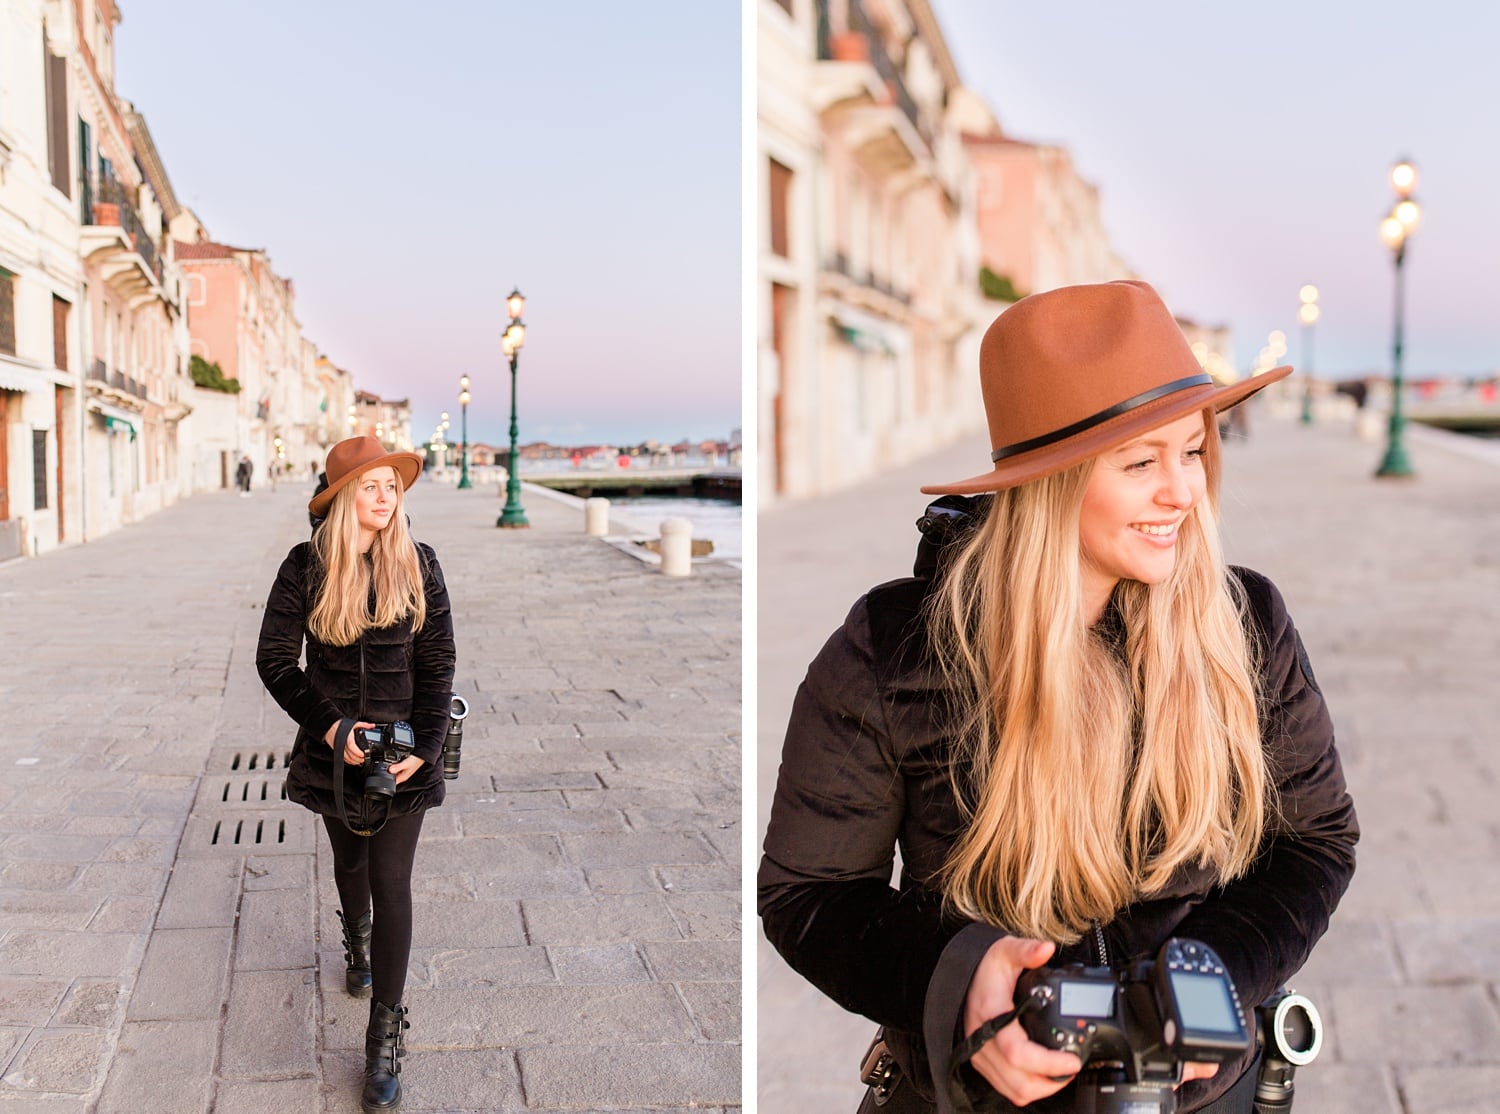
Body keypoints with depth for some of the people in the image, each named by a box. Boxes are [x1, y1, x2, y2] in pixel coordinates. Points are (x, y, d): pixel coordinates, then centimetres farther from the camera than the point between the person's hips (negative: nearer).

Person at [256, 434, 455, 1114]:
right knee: (350, 860, 23)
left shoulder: (418, 566, -6)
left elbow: (437, 663, -4)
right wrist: (330, 726, -15)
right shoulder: (307, 567, -7)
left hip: (403, 750, -1)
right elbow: (274, 659, -6)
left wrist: (425, 746, -13)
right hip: (334, 746, 1)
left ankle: (385, 1041, 3)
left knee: (392, 884, -4)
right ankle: (358, 946, 54)